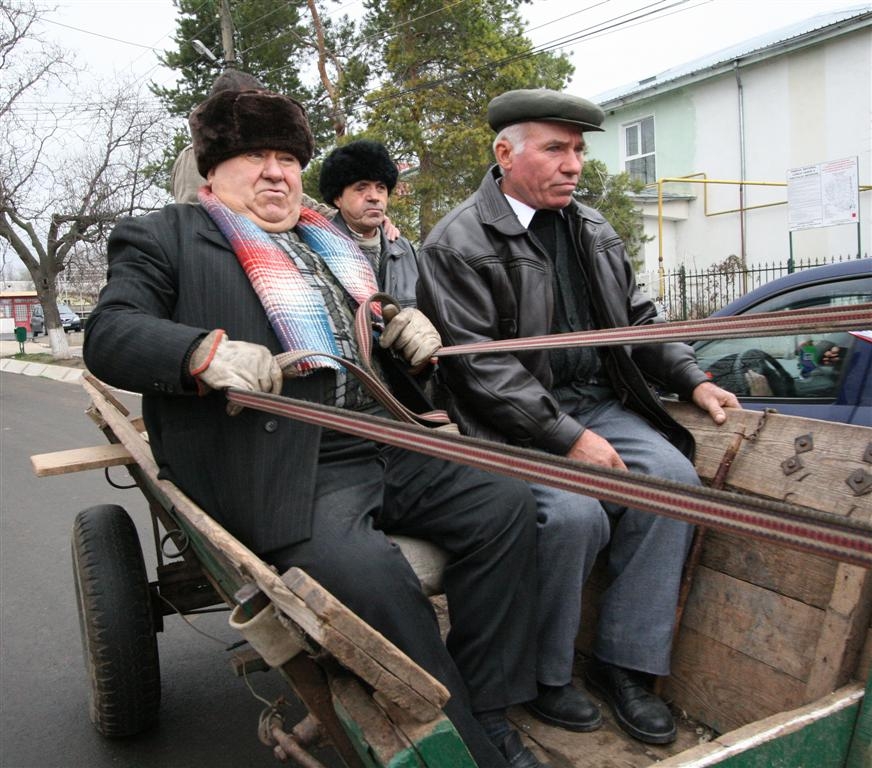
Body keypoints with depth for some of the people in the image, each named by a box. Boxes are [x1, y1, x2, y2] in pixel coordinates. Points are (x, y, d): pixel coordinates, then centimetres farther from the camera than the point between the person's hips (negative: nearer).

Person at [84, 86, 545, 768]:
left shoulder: (328, 243, 27)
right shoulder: (164, 238, 9)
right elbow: (108, 335, -3)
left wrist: (409, 332, 10)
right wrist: (204, 351, -23)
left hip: (385, 447, 7)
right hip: (285, 473, -6)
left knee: (505, 502, -9)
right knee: (370, 576, -30)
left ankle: (487, 711, 3)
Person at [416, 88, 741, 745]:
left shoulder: (593, 229, 14)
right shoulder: (458, 243, -9)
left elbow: (638, 317, 21)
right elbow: (478, 364, -17)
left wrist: (693, 380, 8)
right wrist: (567, 437, -20)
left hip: (599, 402, 7)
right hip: (516, 422, -6)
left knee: (673, 478, -16)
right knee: (573, 513, -28)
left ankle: (625, 662, -2)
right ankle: (542, 674, -1)